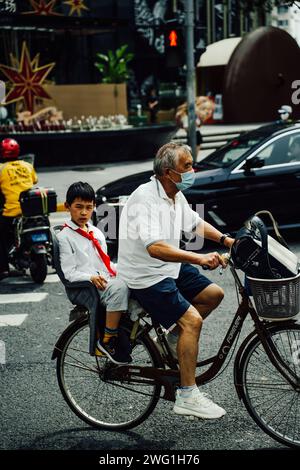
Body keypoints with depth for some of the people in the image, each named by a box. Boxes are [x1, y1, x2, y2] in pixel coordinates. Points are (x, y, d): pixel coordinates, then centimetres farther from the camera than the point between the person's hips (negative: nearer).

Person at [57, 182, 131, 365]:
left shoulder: (97, 233, 23)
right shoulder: (65, 236, 1)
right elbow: (70, 272, -6)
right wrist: (91, 277, -23)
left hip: (108, 280, 8)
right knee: (120, 288, -35)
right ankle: (107, 341, -25)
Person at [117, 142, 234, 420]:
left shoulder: (175, 195, 4)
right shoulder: (146, 199, -25)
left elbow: (195, 223, 22)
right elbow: (155, 248, -36)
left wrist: (224, 239, 7)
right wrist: (199, 259, -42)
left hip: (168, 268, 10)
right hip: (145, 276, -10)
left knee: (214, 294, 9)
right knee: (191, 320, -19)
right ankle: (187, 397, -14)